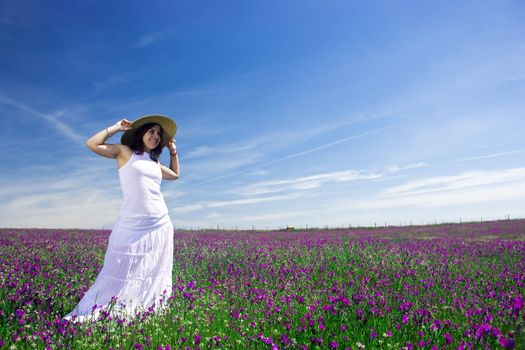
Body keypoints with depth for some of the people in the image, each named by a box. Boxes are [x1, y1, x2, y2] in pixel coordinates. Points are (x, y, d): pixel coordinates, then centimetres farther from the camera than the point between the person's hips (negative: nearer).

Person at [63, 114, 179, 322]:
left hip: (160, 226, 6)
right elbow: (92, 144, -8)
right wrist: (116, 128, -1)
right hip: (132, 226, -5)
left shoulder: (155, 162, 18)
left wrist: (173, 151, 26)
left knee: (154, 277, 9)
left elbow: (175, 175, 34)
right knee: (121, 276, -3)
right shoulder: (124, 152, 4)